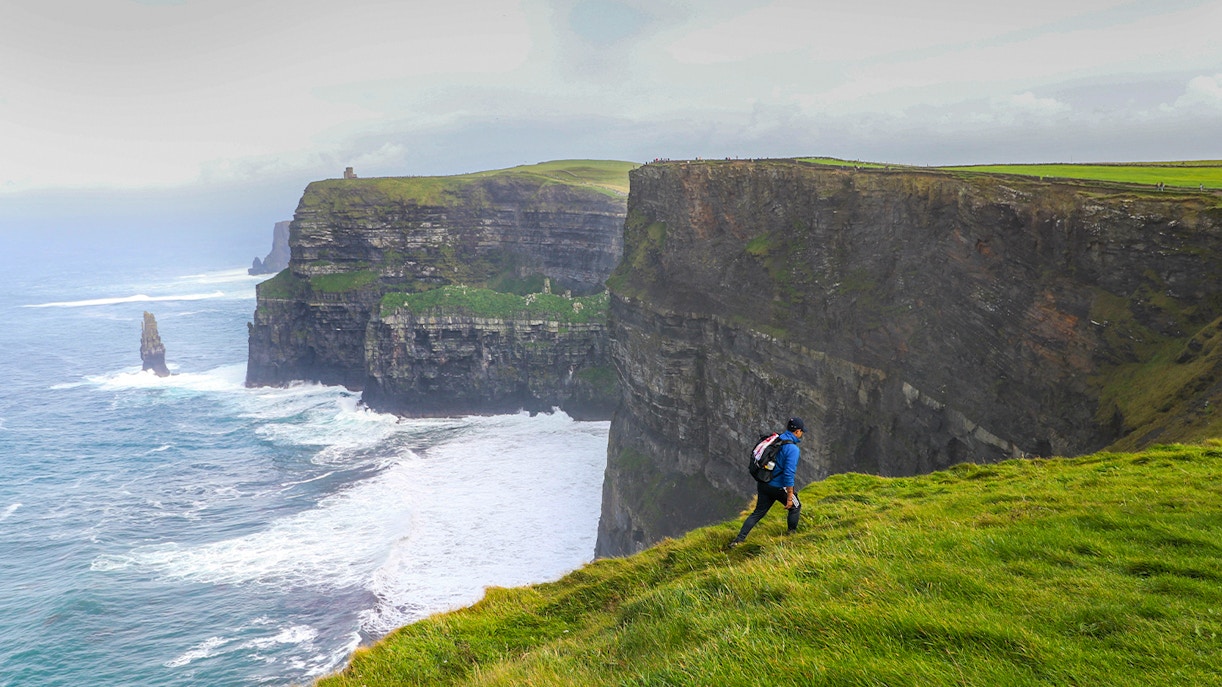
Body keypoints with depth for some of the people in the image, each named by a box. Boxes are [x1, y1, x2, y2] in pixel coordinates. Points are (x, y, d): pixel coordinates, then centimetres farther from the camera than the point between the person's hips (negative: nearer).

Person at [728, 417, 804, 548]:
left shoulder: (776, 440, 6)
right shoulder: (793, 449, -18)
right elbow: (788, 473, -23)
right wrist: (789, 496, -19)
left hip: (763, 484, 7)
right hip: (778, 487, -7)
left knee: (758, 512, 15)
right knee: (795, 507, 19)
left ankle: (739, 539, 8)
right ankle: (791, 534, 32)